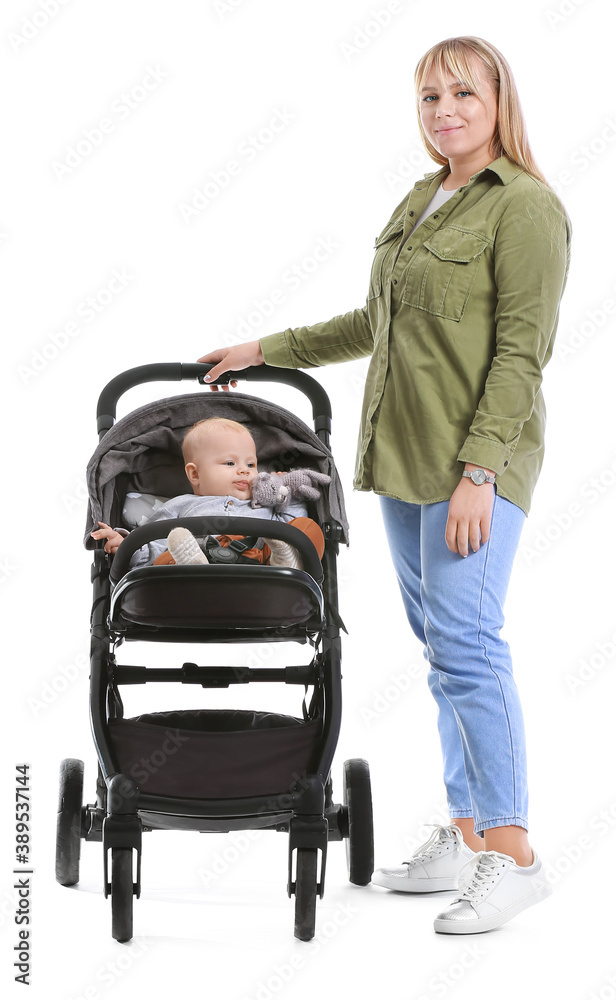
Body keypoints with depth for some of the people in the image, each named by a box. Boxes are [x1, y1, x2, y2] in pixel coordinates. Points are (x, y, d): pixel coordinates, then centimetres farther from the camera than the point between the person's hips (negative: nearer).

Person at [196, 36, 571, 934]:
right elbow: (374, 325, 26)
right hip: (406, 455, 8)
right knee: (442, 646, 9)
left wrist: (478, 469, -20)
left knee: (465, 642, -13)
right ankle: (465, 837, 15)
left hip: (478, 457, -8)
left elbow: (521, 351, -14)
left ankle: (513, 854, -8)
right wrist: (266, 350, 27)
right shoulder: (418, 202, 17)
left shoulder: (526, 206, -8)